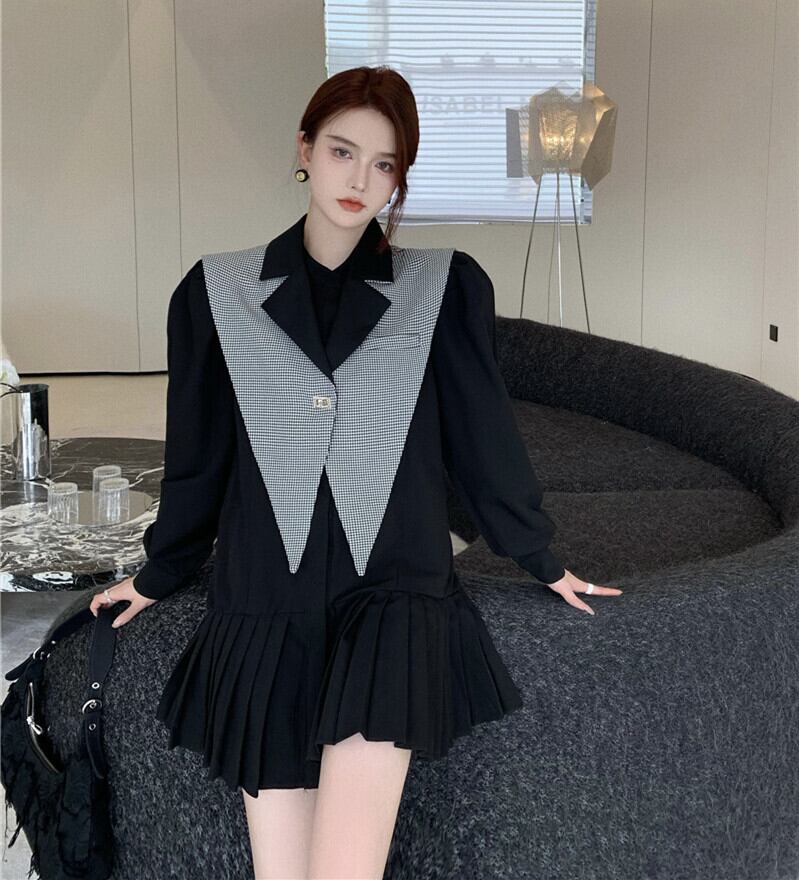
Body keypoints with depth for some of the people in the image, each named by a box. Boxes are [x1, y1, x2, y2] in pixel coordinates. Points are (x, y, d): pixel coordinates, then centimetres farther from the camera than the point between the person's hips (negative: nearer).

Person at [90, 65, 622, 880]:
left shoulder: (445, 286, 4)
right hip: (265, 610, 2)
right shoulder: (217, 290, 7)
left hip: (392, 598, -2)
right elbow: (197, 455, 17)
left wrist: (541, 562, 20)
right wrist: (160, 576, 26)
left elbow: (483, 437, 13)